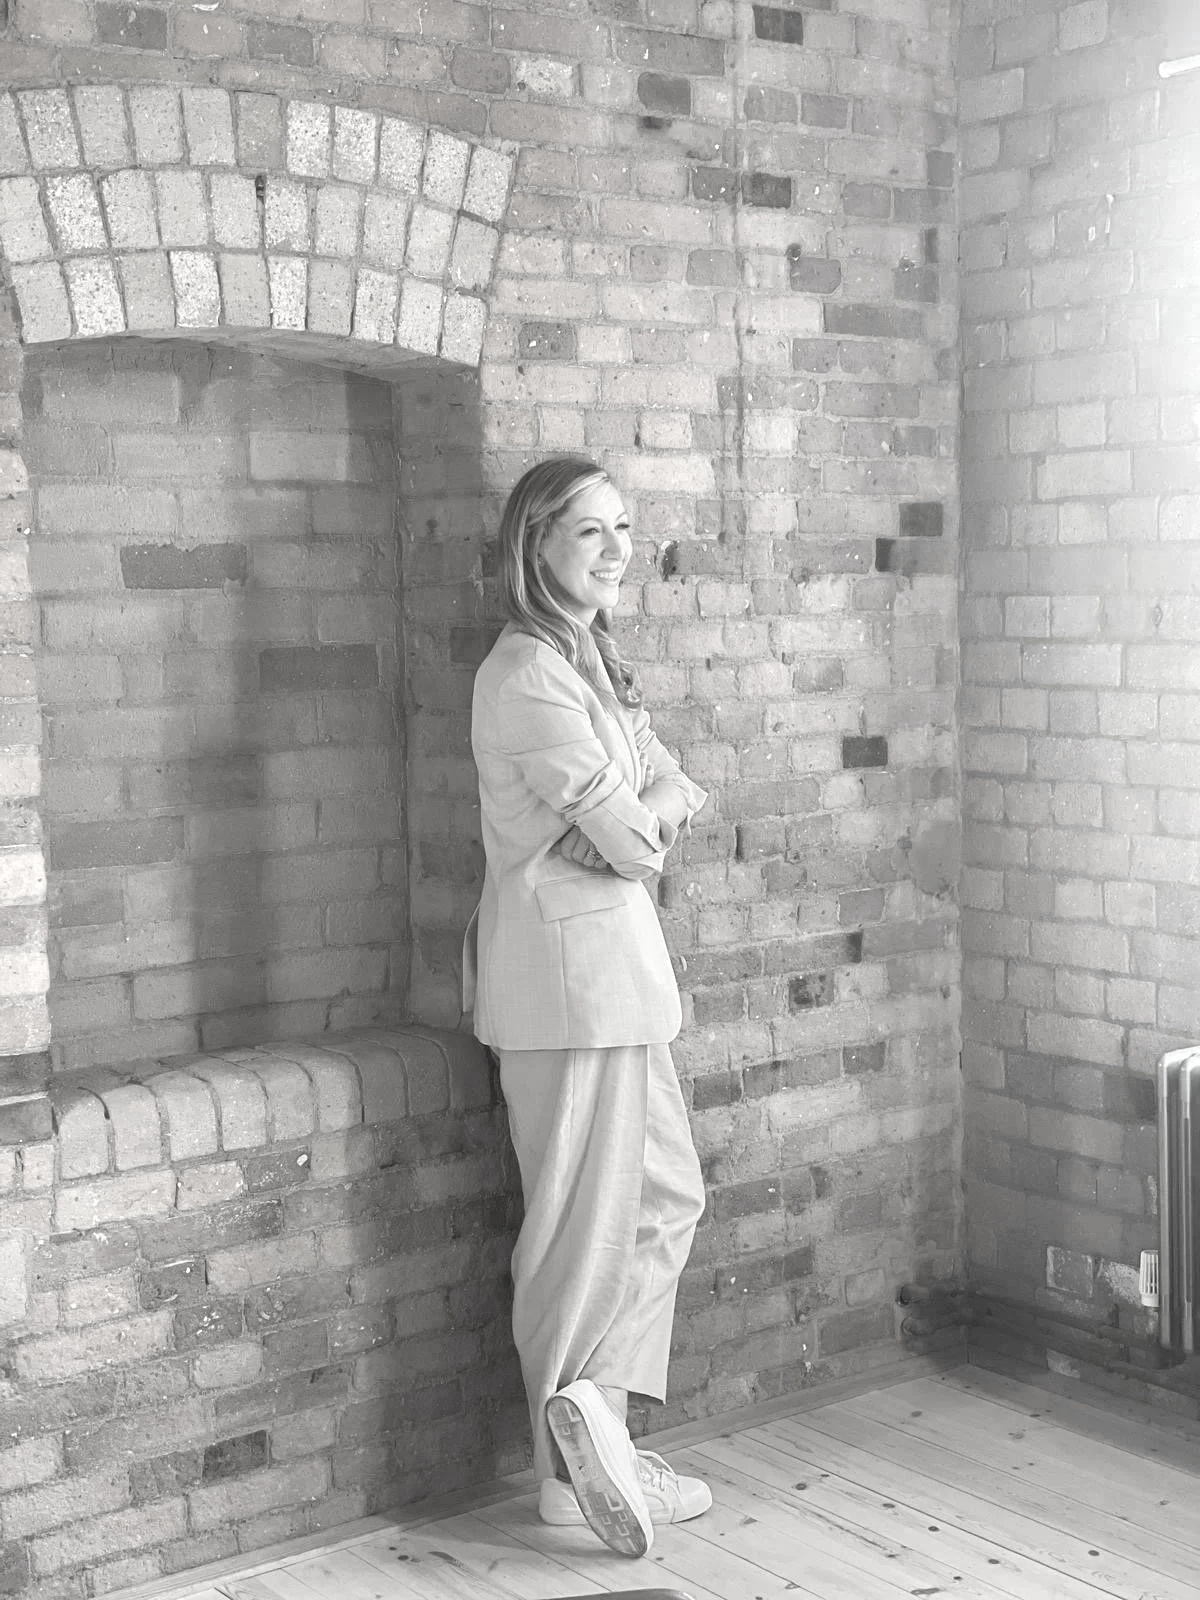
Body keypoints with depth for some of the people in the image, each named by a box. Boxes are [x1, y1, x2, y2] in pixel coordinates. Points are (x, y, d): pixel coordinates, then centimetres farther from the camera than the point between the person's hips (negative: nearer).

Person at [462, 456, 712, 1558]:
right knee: (587, 1221, 0)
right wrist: (644, 828, 1)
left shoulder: (593, 662, 13)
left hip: (618, 966, 10)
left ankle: (591, 1414, 22)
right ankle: (574, 1467, 12)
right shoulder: (527, 673, -18)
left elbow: (674, 793, 9)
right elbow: (628, 837, -20)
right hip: (568, 963, -10)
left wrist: (649, 810, -12)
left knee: (669, 1196, 14)